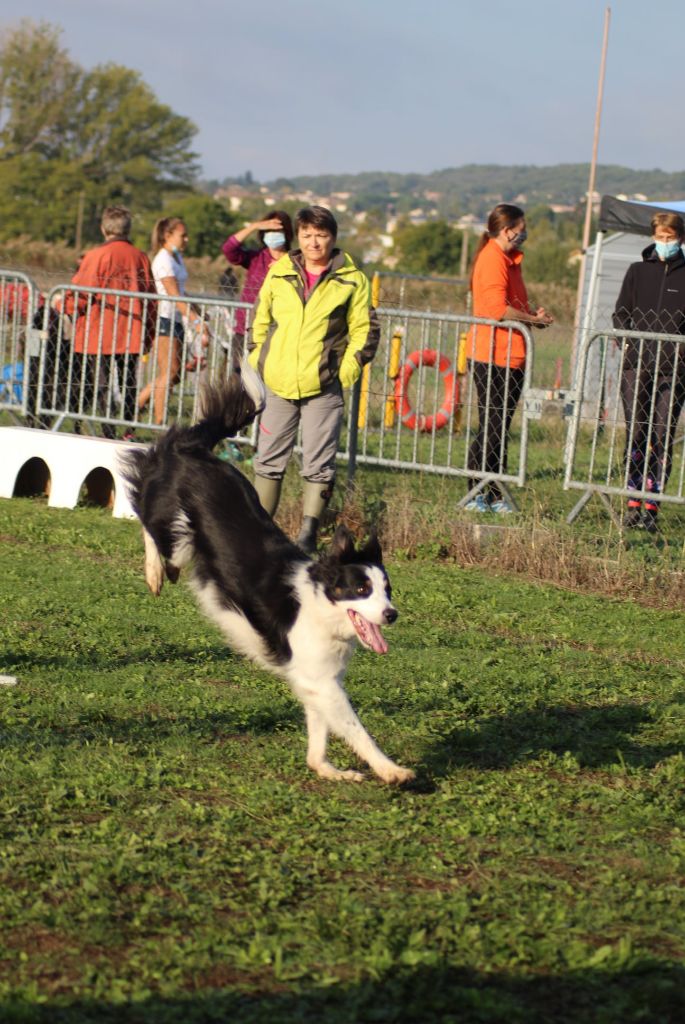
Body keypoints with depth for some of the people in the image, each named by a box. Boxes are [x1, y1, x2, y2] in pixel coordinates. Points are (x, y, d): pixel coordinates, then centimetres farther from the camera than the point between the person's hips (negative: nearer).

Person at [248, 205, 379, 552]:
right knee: (269, 459, 10)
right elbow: (260, 320, 17)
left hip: (323, 387, -3)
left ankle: (308, 533, 7)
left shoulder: (351, 280, 0)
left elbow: (365, 328, 4)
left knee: (318, 465, -1)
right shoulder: (279, 273, 7)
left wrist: (351, 363, -7)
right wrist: (255, 359, 9)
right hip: (278, 383, 3)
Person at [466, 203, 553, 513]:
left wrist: (533, 314, 7)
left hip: (510, 357, 10)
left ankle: (495, 496, 15)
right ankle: (476, 495, -1)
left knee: (499, 428, 11)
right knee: (491, 427, -7)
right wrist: (533, 319, -12)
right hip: (491, 356, -10)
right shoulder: (493, 259, -14)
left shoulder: (509, 259, 18)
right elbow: (498, 308, -24)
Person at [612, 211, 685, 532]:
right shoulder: (637, 271, 11)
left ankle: (651, 506, 0)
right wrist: (626, 343, 0)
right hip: (636, 365, 2)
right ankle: (633, 503, 5)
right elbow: (620, 313, 15)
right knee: (635, 435, 1)